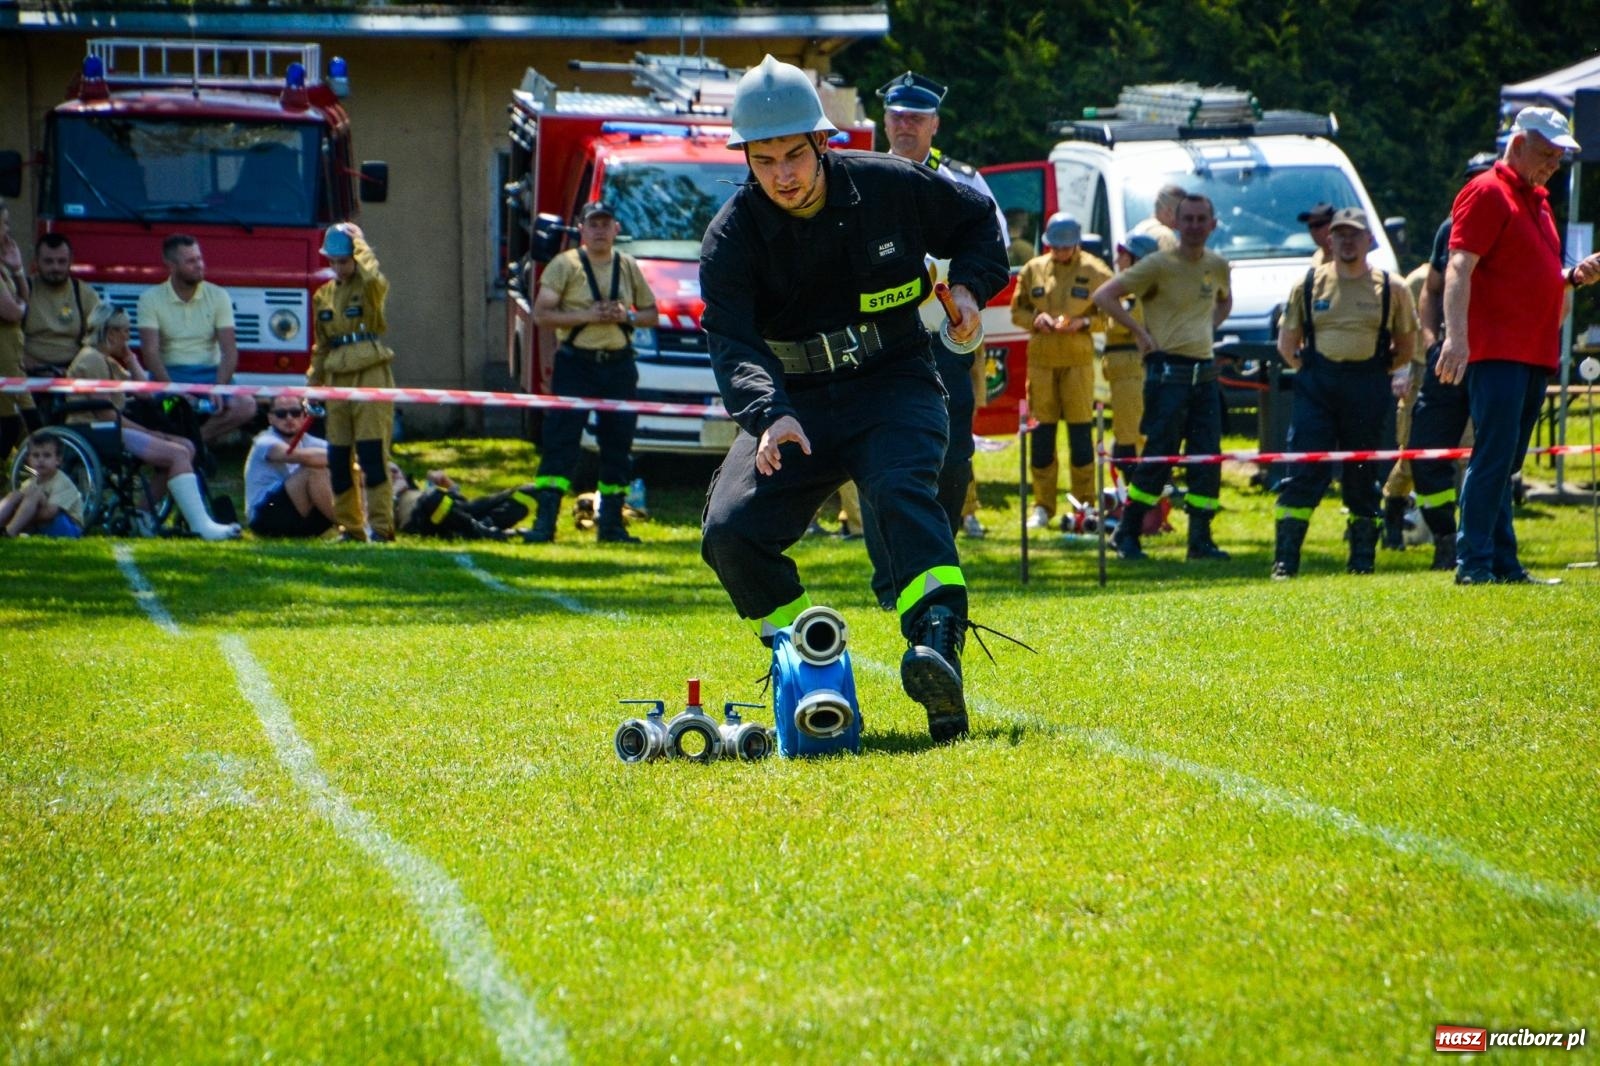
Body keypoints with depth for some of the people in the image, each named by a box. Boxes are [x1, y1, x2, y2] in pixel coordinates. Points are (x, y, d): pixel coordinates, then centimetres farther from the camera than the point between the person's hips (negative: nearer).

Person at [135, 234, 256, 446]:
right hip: (170, 373, -2)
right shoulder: (151, 299, 1)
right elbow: (150, 352, -9)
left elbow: (229, 350, -1)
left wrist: (219, 389, -19)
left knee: (246, 406, -28)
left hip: (210, 373, 2)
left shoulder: (218, 296, 6)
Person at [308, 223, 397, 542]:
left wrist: (359, 243, -11)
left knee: (372, 454, -11)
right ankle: (350, 526, 12)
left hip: (371, 375, -6)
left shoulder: (371, 288, -2)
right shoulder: (323, 297, 15)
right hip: (338, 380, 6)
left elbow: (371, 274, -28)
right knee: (338, 459, 4)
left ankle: (381, 526, -8)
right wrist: (313, 385, 18)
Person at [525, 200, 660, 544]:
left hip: (619, 365, 4)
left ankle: (611, 523, 14)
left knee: (617, 445, 6)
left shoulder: (628, 267, 12)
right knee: (561, 441, -11)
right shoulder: (565, 265, 0)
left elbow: (651, 314, 16)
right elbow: (542, 313, -6)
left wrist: (627, 317, -7)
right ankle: (545, 521, -16)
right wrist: (585, 315, -17)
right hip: (575, 364, -4)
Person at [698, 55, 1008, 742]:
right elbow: (733, 344, -22)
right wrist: (770, 416, -42)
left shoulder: (892, 188, -3)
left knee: (902, 489, -34)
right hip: (792, 404, 2)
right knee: (729, 534, -19)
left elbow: (979, 220, 17)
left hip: (894, 385, -2)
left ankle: (939, 647, -51)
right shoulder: (731, 238, -7)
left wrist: (970, 285, -4)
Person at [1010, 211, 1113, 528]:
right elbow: (1017, 311, 12)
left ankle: (1085, 502, 6)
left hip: (1078, 359, -2)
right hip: (1041, 358, 2)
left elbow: (1109, 314, 5)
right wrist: (1035, 319, -8)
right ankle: (1042, 506, 9)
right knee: (1042, 430, 2)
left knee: (1080, 429, -2)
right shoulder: (1033, 270, 6)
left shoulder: (1095, 272, 0)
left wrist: (1084, 322, -14)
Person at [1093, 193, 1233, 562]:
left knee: (1207, 458, 2)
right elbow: (1104, 295, -9)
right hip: (1168, 371, -6)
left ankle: (1200, 539, 7)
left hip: (1205, 372, 6)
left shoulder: (1217, 266, 11)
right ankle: (1126, 534, 5)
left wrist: (1209, 327, 15)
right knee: (1159, 454, -5)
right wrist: (1140, 332, -10)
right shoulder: (1158, 265, -8)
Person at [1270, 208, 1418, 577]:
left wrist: (1375, 373, 3)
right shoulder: (1309, 285, 7)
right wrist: (1309, 372, 5)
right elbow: (1287, 343, 14)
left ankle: (1363, 557, 12)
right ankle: (1285, 559, -11)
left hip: (1368, 389, 0)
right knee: (1304, 473, -9)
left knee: (1363, 475, 3)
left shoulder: (1391, 289, 5)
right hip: (1316, 387, 0)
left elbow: (1406, 348, 11)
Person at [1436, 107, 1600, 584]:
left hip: (1534, 353, 9)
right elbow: (1459, 267, -16)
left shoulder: (1537, 200, 21)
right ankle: (1473, 563, -12)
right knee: (1493, 457, -12)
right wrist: (1456, 336, -26)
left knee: (1504, 464, 10)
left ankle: (1503, 563, 11)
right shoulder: (1487, 193, -7)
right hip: (1496, 350, -9)